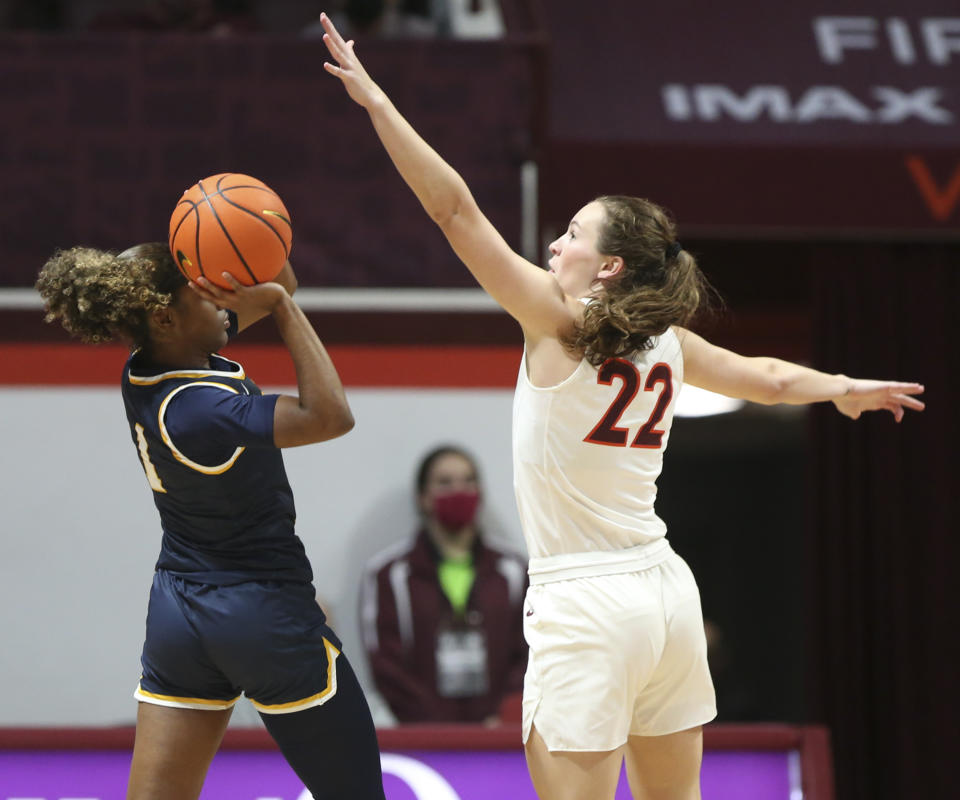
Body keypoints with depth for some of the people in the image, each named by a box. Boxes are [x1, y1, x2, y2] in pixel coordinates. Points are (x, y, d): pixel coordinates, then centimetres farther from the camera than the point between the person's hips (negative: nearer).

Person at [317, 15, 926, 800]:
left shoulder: (558, 324, -10)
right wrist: (842, 388, 45)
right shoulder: (667, 343, 6)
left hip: (584, 606, -7)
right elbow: (767, 377, 24)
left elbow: (454, 208, -14)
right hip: (666, 590, 7)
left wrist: (375, 101, -13)